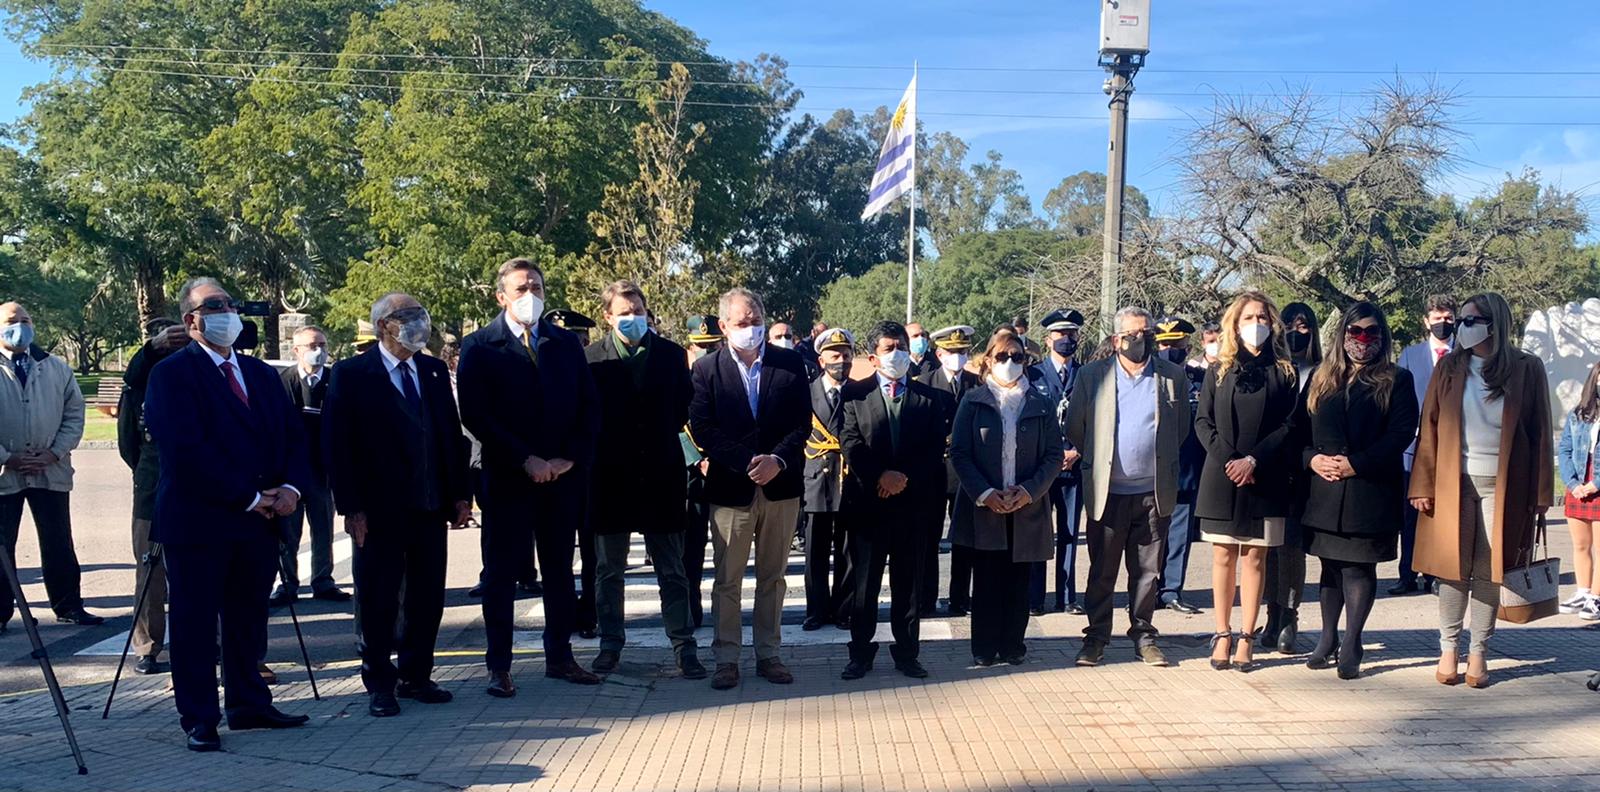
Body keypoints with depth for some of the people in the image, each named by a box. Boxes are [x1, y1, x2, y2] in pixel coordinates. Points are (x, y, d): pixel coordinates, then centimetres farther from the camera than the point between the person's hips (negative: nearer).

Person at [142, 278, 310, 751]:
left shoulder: (262, 374, 16)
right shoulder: (171, 374, -5)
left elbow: (293, 436, 13)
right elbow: (185, 451, -15)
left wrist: (291, 486, -6)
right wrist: (247, 498, -15)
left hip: (259, 519, 6)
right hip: (199, 519, -6)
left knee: (249, 619, 13)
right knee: (195, 622, 3)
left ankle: (249, 705, 24)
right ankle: (199, 720, 12)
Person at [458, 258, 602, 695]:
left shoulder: (566, 343, 10)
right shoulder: (479, 347, -2)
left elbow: (588, 408, 8)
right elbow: (475, 416, -10)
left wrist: (571, 458, -6)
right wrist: (526, 460, -15)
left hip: (563, 474, 4)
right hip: (507, 477, -4)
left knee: (560, 568, 11)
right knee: (502, 570, 2)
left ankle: (560, 656, 21)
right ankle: (498, 666, 10)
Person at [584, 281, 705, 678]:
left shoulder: (671, 354, 3)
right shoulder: (591, 358, -1)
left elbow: (684, 407, 8)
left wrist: (662, 438, 1)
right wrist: (597, 453, -5)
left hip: (661, 475, 0)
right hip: (611, 477, 0)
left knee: (671, 570, 5)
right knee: (608, 569, 11)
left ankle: (683, 646, 12)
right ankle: (610, 644, 23)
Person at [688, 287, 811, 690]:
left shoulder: (790, 363, 3)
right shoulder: (707, 369, 0)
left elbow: (802, 423, 0)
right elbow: (702, 428, -7)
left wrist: (778, 459, -16)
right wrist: (748, 462, -16)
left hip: (781, 486, 2)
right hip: (731, 487, -1)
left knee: (772, 577, 11)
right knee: (728, 579, 5)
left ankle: (768, 654, 21)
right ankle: (726, 658, 14)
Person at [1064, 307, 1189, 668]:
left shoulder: (1173, 376, 4)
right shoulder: (1092, 375, 1)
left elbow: (1182, 430, 14)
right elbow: (1074, 429, 8)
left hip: (1154, 493, 1)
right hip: (1108, 492, -1)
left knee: (1148, 571, 9)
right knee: (1101, 571, 7)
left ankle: (1143, 636, 21)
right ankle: (1096, 638, 17)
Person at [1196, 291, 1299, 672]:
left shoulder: (1284, 371, 5)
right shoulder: (1218, 371, 8)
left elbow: (1290, 425, -1)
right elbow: (1203, 421, 3)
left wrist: (1254, 460, -13)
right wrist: (1227, 459, -11)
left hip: (1265, 479, -1)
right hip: (1221, 478, 1)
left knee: (1254, 557, 2)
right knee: (1223, 556, 4)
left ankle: (1247, 638, 7)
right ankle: (1222, 635, 11)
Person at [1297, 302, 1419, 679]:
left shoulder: (1397, 381, 3)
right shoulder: (1321, 380, 13)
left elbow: (1402, 433, -8)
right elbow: (1299, 426, 10)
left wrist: (1357, 463, -16)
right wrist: (1312, 458, -10)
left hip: (1371, 489, -3)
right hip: (1324, 488, 3)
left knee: (1359, 566, 0)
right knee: (1330, 564, 11)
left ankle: (1351, 644, 7)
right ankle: (1328, 640, 21)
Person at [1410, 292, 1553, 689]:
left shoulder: (1527, 369, 1)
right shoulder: (1450, 367, 4)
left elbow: (1540, 434, 1)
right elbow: (1429, 428, 3)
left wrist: (1541, 493, -3)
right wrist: (1423, 486, -3)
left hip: (1504, 488, -1)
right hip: (1453, 485, 1)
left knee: (1489, 571, 4)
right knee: (1453, 569, 2)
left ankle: (1479, 653, 15)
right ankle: (1448, 649, 14)